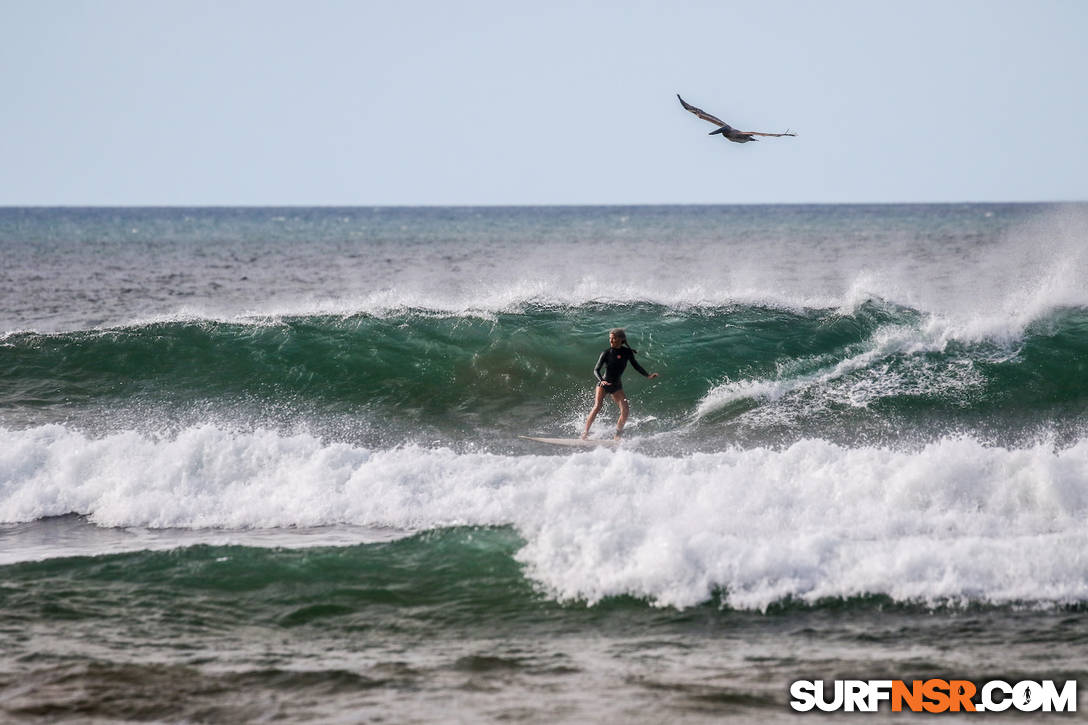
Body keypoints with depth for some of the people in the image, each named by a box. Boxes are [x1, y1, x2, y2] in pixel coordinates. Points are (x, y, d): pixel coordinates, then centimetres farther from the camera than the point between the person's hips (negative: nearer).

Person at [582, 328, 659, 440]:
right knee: (597, 407, -22)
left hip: (616, 386, 3)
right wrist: (601, 381, -31)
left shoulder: (627, 352, -3)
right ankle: (585, 432, -19)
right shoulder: (606, 353, -11)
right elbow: (596, 370, -13)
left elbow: (635, 365, 11)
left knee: (625, 410, -11)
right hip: (603, 384, -3)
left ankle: (618, 435, 4)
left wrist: (648, 375, 4)